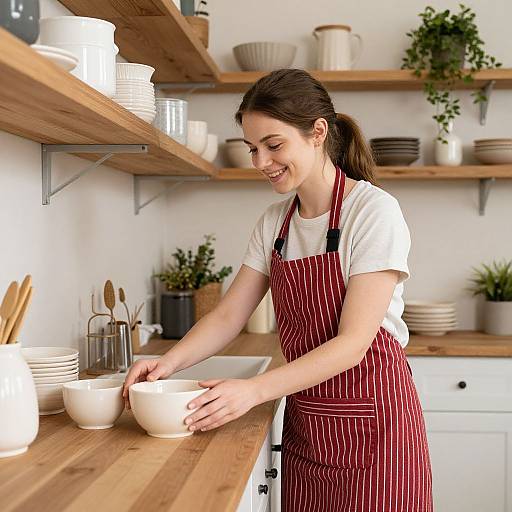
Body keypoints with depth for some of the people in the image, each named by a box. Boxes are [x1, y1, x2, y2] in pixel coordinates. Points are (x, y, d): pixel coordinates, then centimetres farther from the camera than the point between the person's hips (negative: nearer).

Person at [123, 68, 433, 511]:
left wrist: (254, 390, -28)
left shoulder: (374, 211, -16)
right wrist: (169, 362, -14)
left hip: (371, 417, -5)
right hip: (305, 423, 6)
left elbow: (353, 342, -20)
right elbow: (228, 316, 4)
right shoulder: (275, 222, 5)